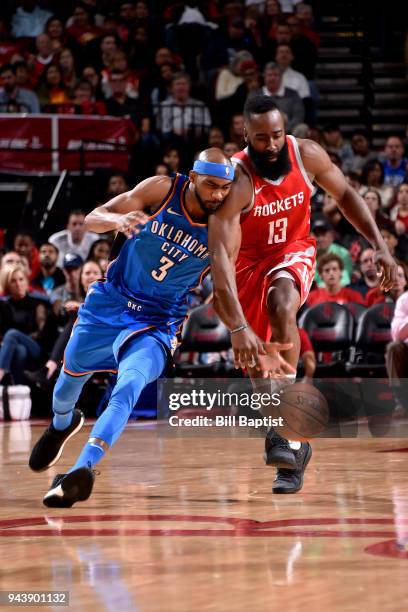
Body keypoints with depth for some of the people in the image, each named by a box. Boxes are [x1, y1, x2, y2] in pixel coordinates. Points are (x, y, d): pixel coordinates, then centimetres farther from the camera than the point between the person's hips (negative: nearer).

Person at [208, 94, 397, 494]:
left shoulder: (307, 155, -18)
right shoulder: (235, 181, -31)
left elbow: (344, 194, 2)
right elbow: (221, 256, -38)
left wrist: (379, 245, -7)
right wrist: (238, 327, -47)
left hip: (294, 250, 0)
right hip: (249, 260, 0)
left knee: (281, 302, -33)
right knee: (256, 364, 2)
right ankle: (293, 448, 23)